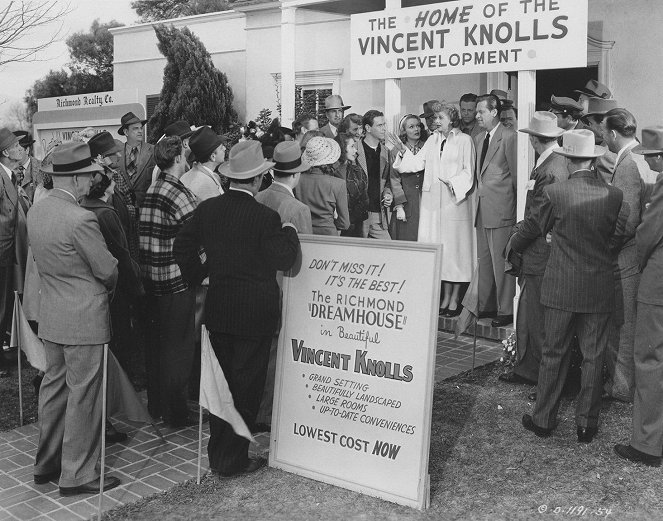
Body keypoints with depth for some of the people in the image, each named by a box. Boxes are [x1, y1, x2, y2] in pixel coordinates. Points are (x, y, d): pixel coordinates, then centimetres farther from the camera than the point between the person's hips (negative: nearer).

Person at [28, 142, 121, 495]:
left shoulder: (36, 212, 3)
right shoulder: (80, 219, -23)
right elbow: (107, 269, -16)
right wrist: (107, 286, 8)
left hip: (50, 316, 9)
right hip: (84, 320, -8)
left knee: (54, 386, 19)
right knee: (83, 395, 3)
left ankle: (46, 464, 31)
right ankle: (77, 475, 14)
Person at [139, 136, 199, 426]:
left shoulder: (150, 192, 8)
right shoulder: (179, 194, -16)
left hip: (151, 279, 8)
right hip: (176, 280, -8)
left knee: (155, 343, 16)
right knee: (178, 347, 2)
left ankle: (155, 405, 29)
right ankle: (175, 412, 11)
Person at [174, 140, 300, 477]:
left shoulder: (207, 209, 1)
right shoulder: (265, 217, -17)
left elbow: (183, 245, 8)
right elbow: (284, 260, -15)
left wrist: (197, 275, 19)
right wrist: (290, 232, 0)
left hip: (218, 310, 6)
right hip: (254, 315, -6)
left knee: (222, 382, 17)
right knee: (246, 387, 6)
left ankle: (217, 454, 28)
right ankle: (233, 460, 15)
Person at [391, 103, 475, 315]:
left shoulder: (464, 140, 1)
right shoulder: (432, 140, 14)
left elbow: (468, 172, -2)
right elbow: (417, 162, 8)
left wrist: (452, 182, -17)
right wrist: (402, 150, -6)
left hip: (455, 198, -4)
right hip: (432, 200, 5)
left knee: (455, 244, -1)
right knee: (438, 245, 4)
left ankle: (454, 299, 7)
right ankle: (446, 297, 14)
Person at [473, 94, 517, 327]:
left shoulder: (509, 137, -9)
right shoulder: (478, 139, 16)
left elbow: (516, 174, -8)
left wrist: (517, 206, -7)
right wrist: (479, 189, 10)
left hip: (501, 209, -8)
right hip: (482, 209, 8)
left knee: (500, 261, -4)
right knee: (484, 260, 13)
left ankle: (506, 310, 4)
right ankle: (485, 305, 23)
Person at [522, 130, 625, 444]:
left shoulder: (554, 192, -12)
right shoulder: (614, 195, -7)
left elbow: (542, 227, 4)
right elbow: (619, 237, 4)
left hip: (561, 287, -1)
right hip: (600, 290, 1)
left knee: (554, 353, 10)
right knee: (593, 357, 11)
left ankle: (543, 419, 19)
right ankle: (586, 423, 19)